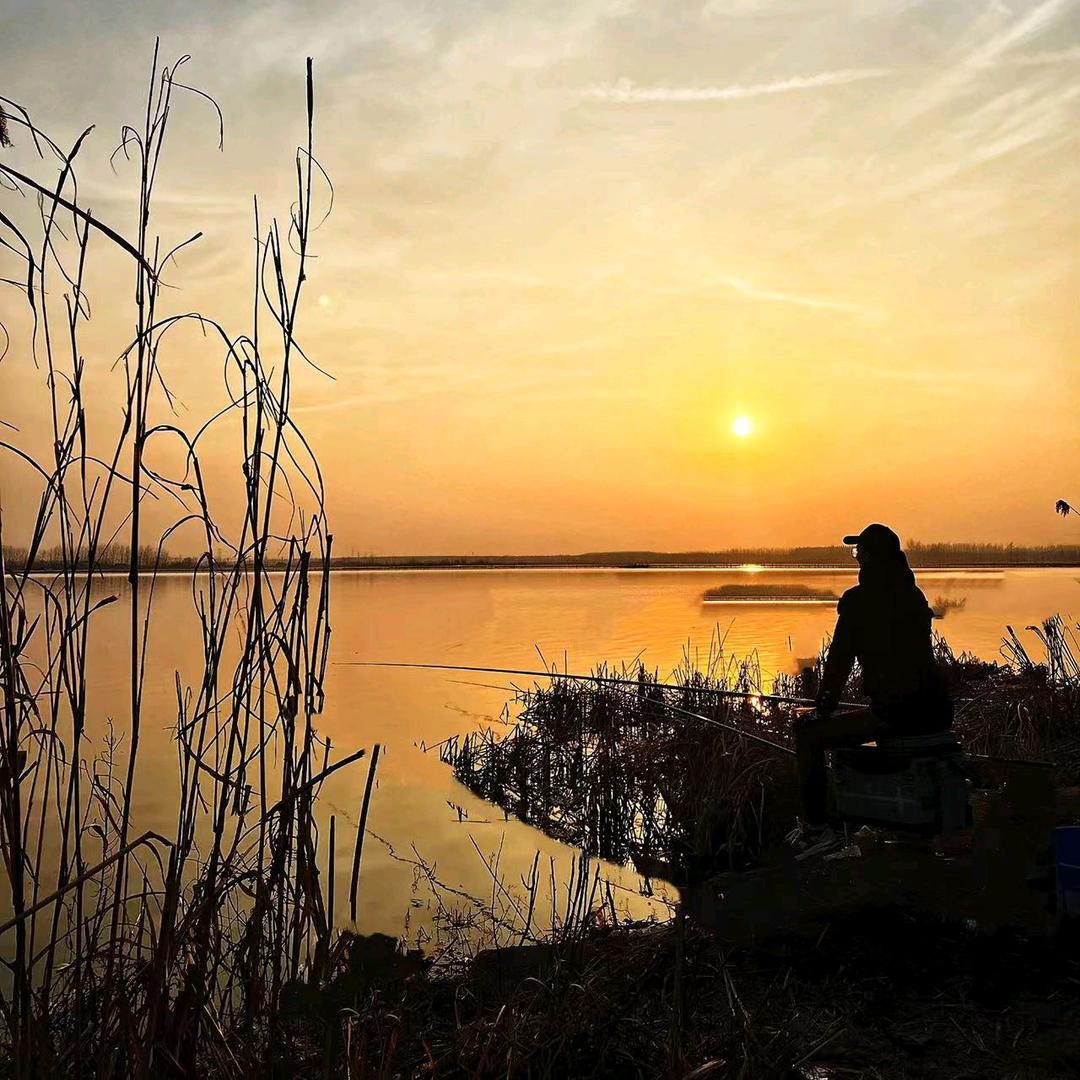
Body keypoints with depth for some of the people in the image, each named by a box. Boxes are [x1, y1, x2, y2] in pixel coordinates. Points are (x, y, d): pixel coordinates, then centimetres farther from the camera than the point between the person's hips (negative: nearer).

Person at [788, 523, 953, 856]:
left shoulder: (858, 600, -9)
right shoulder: (914, 595, 13)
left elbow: (840, 660, -6)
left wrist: (822, 708, 7)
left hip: (895, 713, -8)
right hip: (937, 713, 8)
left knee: (808, 734, 3)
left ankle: (816, 825, 5)